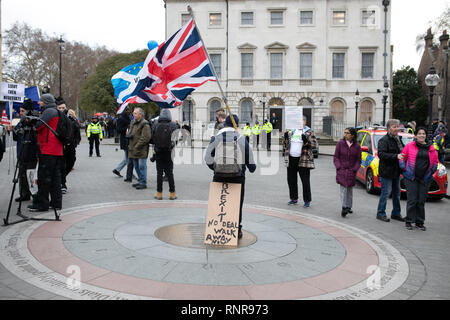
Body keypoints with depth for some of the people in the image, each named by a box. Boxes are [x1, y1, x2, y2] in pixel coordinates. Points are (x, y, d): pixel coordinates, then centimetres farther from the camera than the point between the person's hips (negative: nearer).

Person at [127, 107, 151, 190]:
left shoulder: (144, 124, -13)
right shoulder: (133, 123, 15)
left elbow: (146, 138, -19)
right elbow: (129, 133, 29)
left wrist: (137, 146, -18)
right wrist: (129, 135, 6)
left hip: (141, 150, -9)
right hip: (134, 149, 9)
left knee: (142, 166, -5)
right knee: (136, 166, 15)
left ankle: (143, 183, 1)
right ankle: (140, 181, 26)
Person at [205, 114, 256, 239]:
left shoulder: (216, 138, -1)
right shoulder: (242, 139, 1)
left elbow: (208, 158, -5)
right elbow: (250, 160, 3)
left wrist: (216, 169, 11)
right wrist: (252, 168, 24)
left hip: (219, 177, 0)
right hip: (238, 177, 1)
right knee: (237, 204, 12)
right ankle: (237, 230, 18)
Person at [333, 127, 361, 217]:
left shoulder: (357, 146, 2)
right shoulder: (340, 143, 0)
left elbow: (358, 160, 5)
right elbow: (336, 157, 2)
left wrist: (354, 169, -6)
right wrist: (339, 167, -8)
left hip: (351, 172, 2)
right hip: (341, 171, -1)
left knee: (350, 190, 10)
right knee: (343, 189, -11)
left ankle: (348, 207, 22)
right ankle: (344, 207, -13)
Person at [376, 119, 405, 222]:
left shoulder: (398, 139, 14)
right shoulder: (384, 140, -12)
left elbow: (402, 151, 26)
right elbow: (381, 154, -24)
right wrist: (396, 156, -31)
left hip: (396, 171, 8)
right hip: (386, 172, -8)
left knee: (397, 193, 14)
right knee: (385, 193, -3)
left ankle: (396, 213, 25)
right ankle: (380, 214, 7)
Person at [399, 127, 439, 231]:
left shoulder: (431, 148, 9)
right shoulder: (409, 146, 0)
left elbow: (435, 161, 18)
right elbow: (402, 158, 6)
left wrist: (431, 171, 6)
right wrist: (404, 169, -3)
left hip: (425, 179, 3)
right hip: (411, 178, -3)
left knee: (421, 201, 6)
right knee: (412, 200, -4)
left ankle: (419, 222, 17)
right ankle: (408, 221, 7)